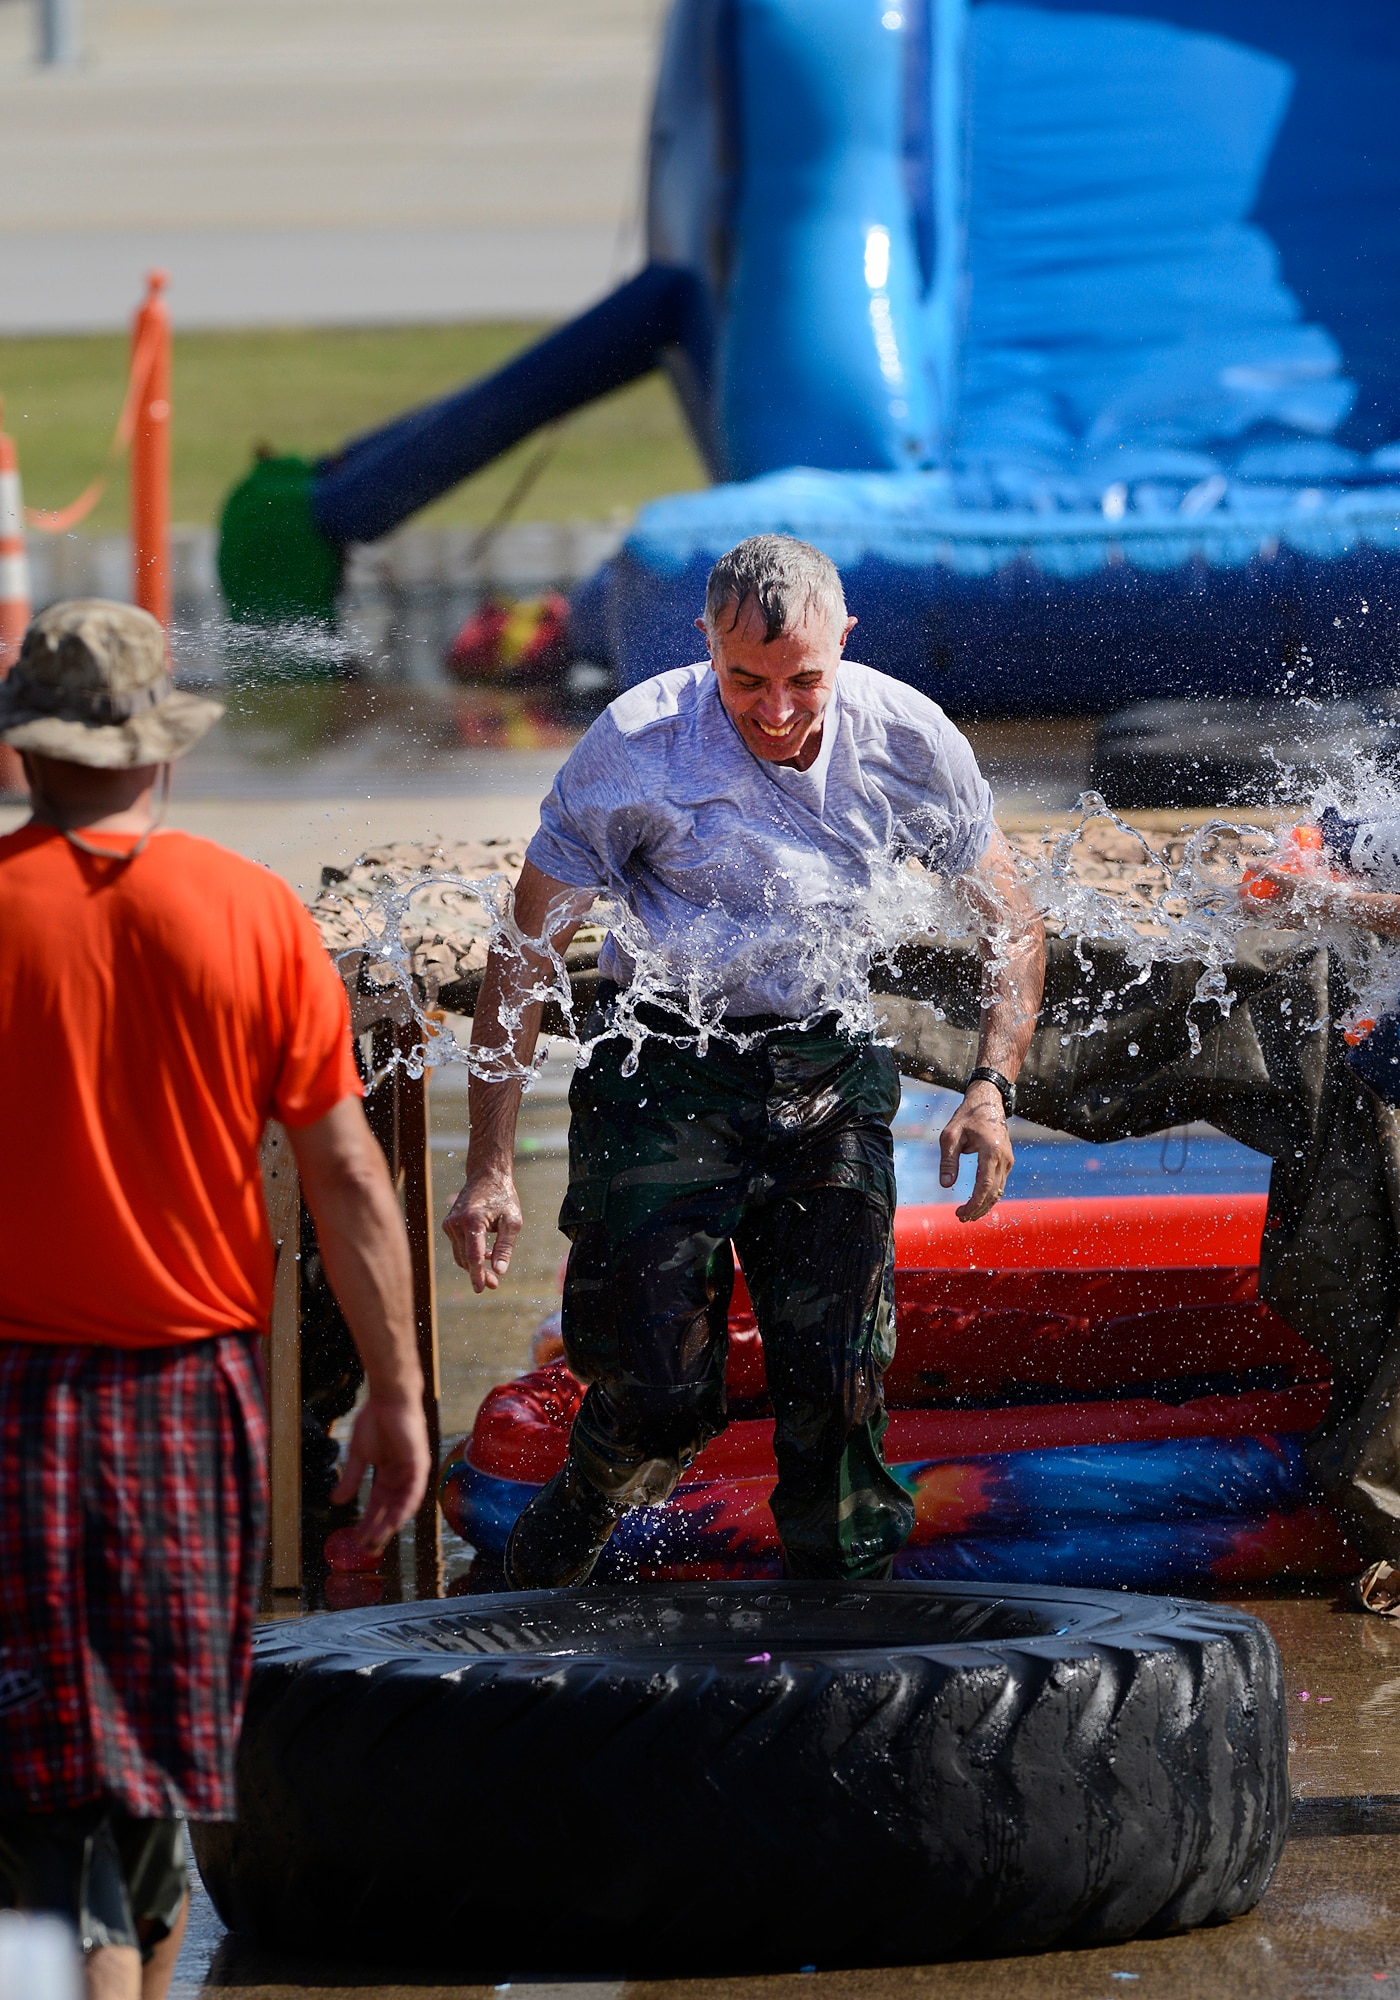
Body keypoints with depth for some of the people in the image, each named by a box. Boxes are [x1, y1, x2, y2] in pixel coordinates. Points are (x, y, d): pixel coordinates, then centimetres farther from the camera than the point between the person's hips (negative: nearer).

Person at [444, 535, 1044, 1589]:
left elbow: (1013, 921, 7)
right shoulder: (635, 749, -17)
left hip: (828, 1071, 2)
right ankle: (540, 1573, 18)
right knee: (661, 1392, -10)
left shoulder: (908, 741, -9)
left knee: (839, 1383, -6)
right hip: (666, 1066, -2)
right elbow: (525, 954, -9)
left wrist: (992, 1088, -8)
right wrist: (490, 1169, -13)